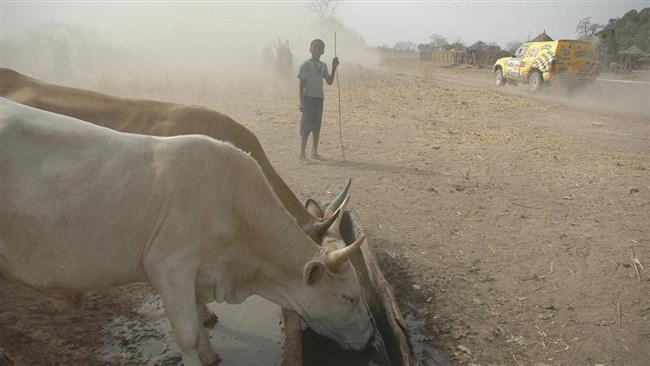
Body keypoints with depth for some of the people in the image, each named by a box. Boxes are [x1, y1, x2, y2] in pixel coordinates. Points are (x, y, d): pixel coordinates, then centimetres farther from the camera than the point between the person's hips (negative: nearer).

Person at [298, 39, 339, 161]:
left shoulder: (323, 66, 11)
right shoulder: (306, 65, -6)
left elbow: (329, 82, 14)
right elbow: (301, 84, -8)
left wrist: (334, 68, 2)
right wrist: (302, 102, -14)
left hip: (319, 98, 6)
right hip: (308, 97, -6)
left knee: (317, 126, 10)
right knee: (306, 125, -8)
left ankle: (315, 152, 19)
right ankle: (302, 154, -4)